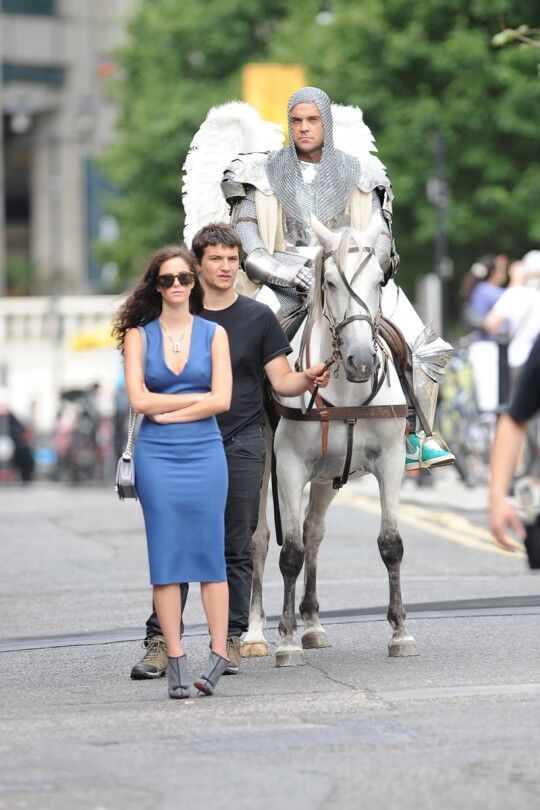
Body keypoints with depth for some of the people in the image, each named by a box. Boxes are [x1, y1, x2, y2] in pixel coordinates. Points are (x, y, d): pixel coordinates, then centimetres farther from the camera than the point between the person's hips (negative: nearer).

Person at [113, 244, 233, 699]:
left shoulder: (213, 334, 6)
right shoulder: (138, 335, 6)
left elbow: (222, 400, -4)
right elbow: (138, 399, -4)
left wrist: (168, 411, -7)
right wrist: (197, 396, -4)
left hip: (205, 453, 0)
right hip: (157, 456, 0)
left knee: (210, 554, -2)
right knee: (166, 557, -1)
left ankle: (219, 653, 1)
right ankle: (175, 661, 0)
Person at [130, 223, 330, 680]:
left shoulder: (258, 317, 5)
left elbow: (281, 381, 3)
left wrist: (309, 380, -18)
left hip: (242, 445, 0)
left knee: (236, 549, 3)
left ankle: (230, 641, 9)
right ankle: (160, 642, -4)